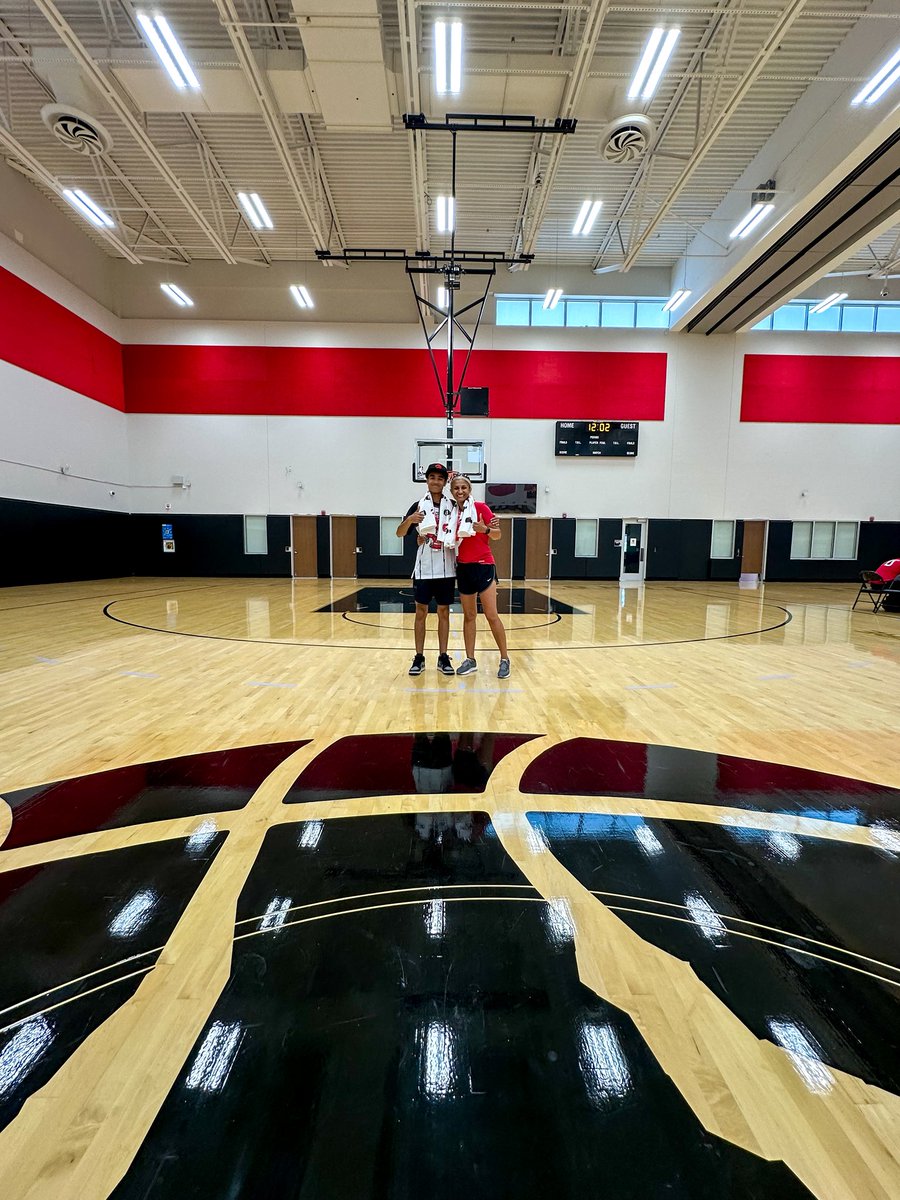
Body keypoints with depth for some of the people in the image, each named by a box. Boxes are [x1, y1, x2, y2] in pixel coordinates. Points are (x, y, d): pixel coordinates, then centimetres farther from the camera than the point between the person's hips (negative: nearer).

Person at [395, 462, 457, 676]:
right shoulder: (418, 505, 3)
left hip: (446, 569, 1)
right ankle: (419, 658, 12)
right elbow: (400, 533, 1)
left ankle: (443, 657, 14)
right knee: (421, 612, 3)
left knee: (444, 612, 6)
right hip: (424, 568, 0)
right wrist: (409, 520, -19)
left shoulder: (453, 505, 5)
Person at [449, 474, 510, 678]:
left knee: (491, 615, -5)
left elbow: (498, 535, -7)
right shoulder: (453, 512, 8)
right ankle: (470, 659, 17)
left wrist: (485, 529, -28)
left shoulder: (480, 507, -5)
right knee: (469, 615, 9)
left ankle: (505, 659, 6)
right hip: (463, 568, 5)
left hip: (483, 565, -5)